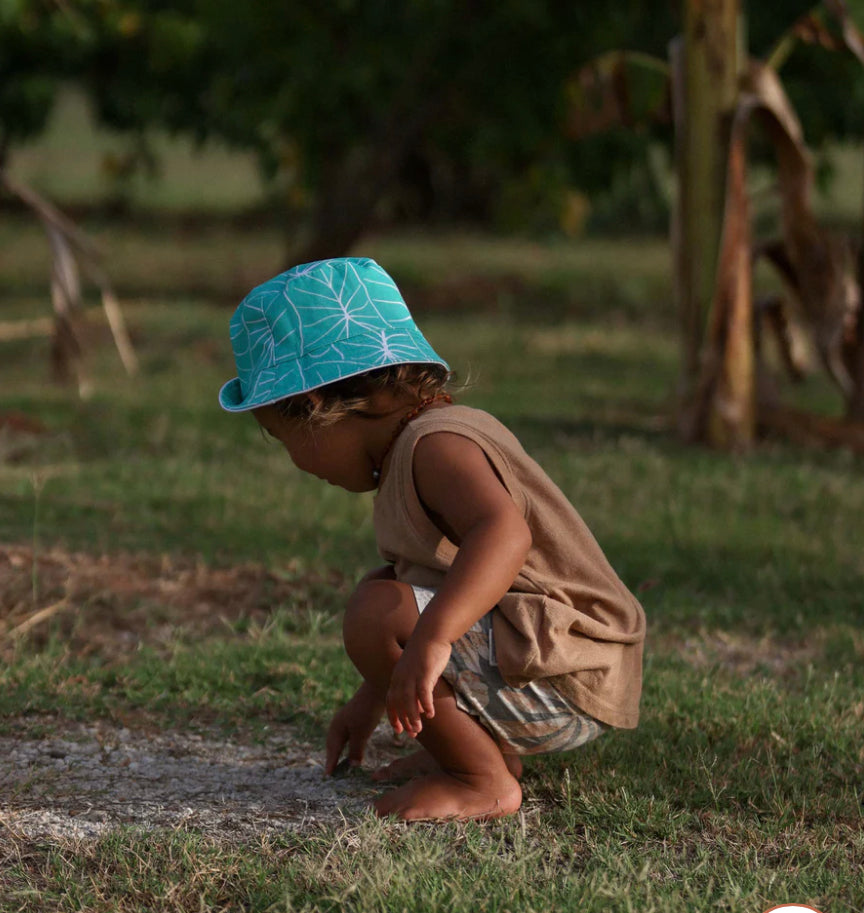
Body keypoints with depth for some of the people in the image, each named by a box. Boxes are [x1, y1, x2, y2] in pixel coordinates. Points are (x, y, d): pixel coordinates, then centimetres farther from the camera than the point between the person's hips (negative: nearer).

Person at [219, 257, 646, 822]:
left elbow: (504, 532, -40)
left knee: (378, 613, -24)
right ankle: (492, 747, 15)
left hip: (563, 683, -11)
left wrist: (430, 637, -51)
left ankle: (484, 780, -11)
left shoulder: (435, 446, -18)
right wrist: (371, 699, 35)